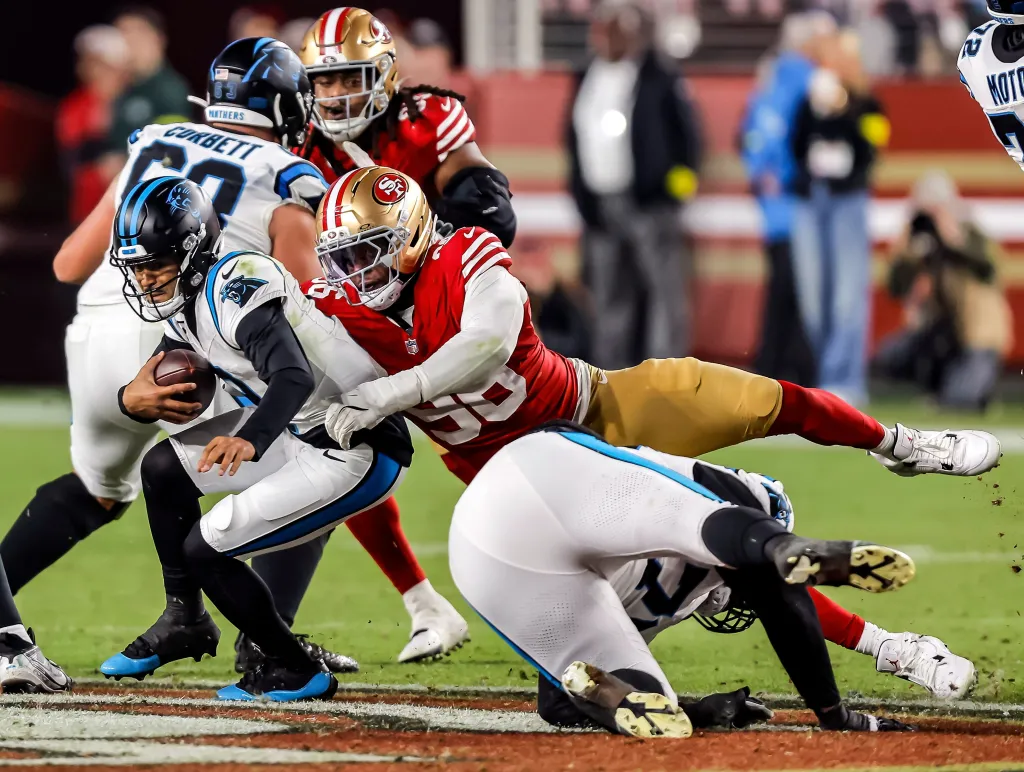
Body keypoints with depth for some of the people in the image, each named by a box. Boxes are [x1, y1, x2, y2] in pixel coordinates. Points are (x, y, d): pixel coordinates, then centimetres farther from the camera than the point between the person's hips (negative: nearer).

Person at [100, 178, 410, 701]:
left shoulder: (235, 286, -26)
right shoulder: (186, 302, 5)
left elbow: (293, 377, -39)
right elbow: (156, 386, 11)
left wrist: (249, 440, -56)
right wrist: (133, 398, -14)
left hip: (356, 456, -10)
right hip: (299, 432, 10)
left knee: (206, 548, -12)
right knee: (163, 467, 13)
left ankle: (295, 672, 4)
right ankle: (184, 621, 27)